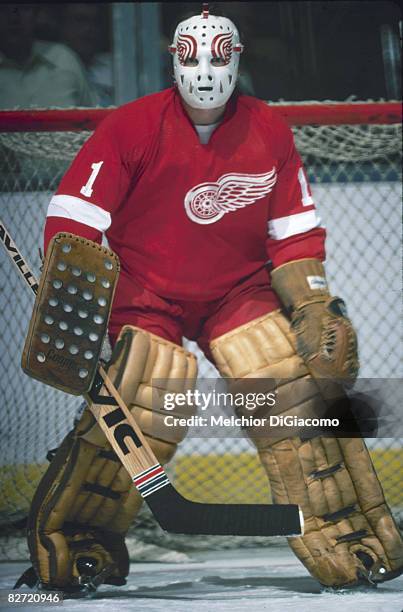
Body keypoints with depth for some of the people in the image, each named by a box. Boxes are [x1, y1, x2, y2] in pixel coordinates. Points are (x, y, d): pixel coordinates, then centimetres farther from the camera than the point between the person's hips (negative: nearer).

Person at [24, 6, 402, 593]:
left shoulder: (269, 132, -1)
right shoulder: (132, 128, -13)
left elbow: (294, 229, 5)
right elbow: (74, 217, -12)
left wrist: (314, 306, -3)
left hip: (239, 292, 3)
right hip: (144, 295, -3)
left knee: (295, 396, -10)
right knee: (141, 420, -19)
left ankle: (349, 544, 2)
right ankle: (66, 542, 1)